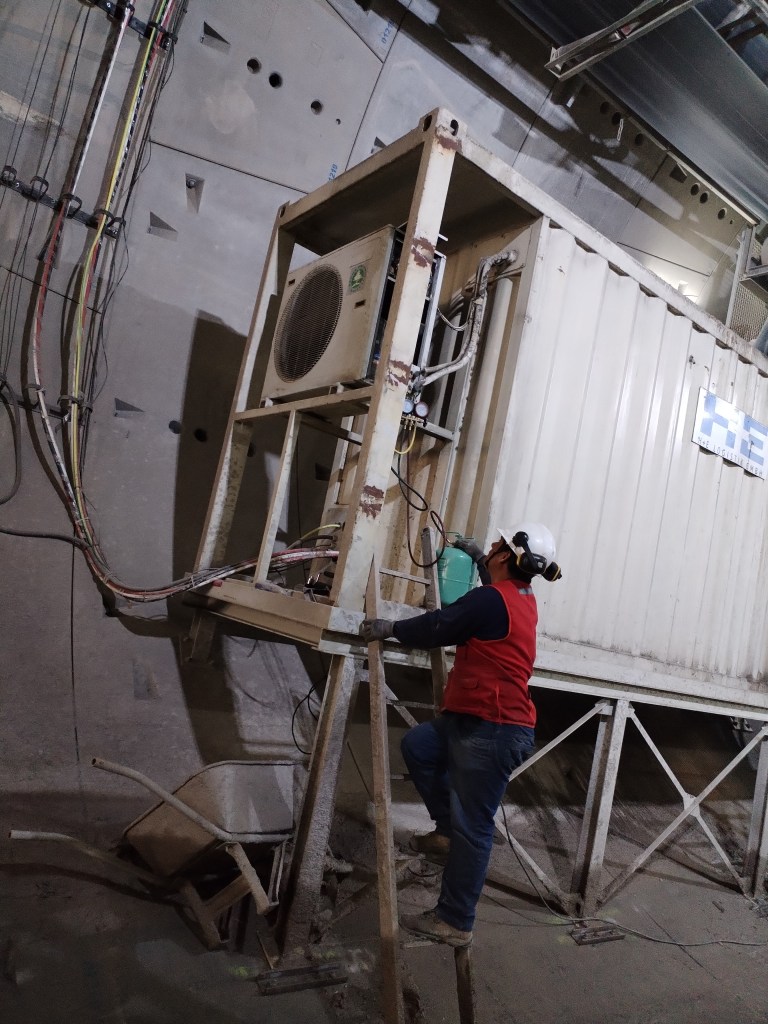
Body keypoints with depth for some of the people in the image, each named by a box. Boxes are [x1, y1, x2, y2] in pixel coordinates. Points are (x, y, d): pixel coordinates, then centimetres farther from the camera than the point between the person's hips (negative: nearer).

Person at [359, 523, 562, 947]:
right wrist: (478, 558, 37)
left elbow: (436, 628, -11)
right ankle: (448, 830, 21)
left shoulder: (491, 601, -19)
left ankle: (455, 923, 12)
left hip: (492, 730, -10)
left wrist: (390, 628, 4)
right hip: (477, 722, 10)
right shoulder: (521, 597, 10)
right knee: (416, 745, 18)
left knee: (472, 827, 0)